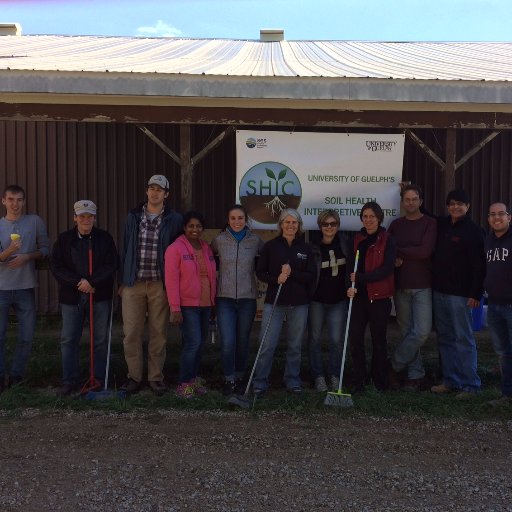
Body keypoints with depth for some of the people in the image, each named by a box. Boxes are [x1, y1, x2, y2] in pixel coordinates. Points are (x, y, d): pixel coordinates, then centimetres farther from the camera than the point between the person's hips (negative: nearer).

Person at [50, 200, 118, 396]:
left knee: (101, 340, 4)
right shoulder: (64, 239, 4)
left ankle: (99, 379, 15)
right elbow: (56, 266, -3)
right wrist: (78, 282, -14)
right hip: (71, 297, 1)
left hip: (99, 295, -1)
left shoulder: (105, 238, 2)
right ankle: (70, 381, 12)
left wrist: (91, 282, -16)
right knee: (68, 340, 2)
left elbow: (112, 265, -5)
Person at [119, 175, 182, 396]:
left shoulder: (174, 219, 2)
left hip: (160, 285, -1)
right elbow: (126, 248, 12)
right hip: (134, 283, 2)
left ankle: (156, 377, 17)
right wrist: (123, 280, 9)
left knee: (158, 332, 5)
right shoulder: (134, 216, 9)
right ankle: (134, 376, 15)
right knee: (131, 332, 1)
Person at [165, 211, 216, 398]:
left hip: (205, 304, 7)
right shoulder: (175, 248, -8)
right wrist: (175, 308, -16)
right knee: (193, 342, -11)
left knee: (200, 342, 11)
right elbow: (171, 280, -12)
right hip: (187, 304, -6)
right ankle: (183, 384, 2)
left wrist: (213, 301, 14)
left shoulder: (206, 248, 12)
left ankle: (193, 379, 25)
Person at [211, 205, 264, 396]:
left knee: (243, 341, 10)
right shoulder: (219, 240, 1)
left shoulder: (255, 241, 1)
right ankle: (229, 379, 11)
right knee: (228, 342, -9)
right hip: (225, 297, -1)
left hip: (247, 297, 1)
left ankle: (239, 378, 28)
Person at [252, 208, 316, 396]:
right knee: (267, 344, -4)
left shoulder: (305, 248, 5)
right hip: (274, 301, -2)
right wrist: (276, 279, -16)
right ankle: (259, 382, 8)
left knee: (295, 345, 11)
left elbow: (312, 276, 1)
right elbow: (260, 272, 2)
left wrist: (292, 273, -14)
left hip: (299, 303, 2)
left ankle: (292, 380, 26)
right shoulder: (271, 246, 1)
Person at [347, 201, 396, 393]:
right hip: (359, 296, 4)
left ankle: (380, 381, 22)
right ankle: (359, 382, 13)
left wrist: (360, 278, -19)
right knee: (355, 339, 2)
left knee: (379, 340, 8)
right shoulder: (357, 239, 9)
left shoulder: (387, 240, -5)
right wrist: (351, 286, -13)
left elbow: (387, 269, -13)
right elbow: (351, 266, 5)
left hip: (379, 297, -4)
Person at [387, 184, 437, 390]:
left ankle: (393, 366, 6)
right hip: (400, 286, 3)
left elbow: (425, 251, -14)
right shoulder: (395, 225, 11)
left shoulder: (430, 223, -1)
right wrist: (393, 259, -12)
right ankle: (415, 375, 15)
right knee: (407, 332, 6)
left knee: (422, 331, -10)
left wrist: (398, 251, -7)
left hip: (422, 286, -3)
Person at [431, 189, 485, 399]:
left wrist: (475, 294, -17)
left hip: (460, 294, -6)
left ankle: (470, 385, 4)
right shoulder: (441, 225, 11)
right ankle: (450, 380, 20)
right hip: (439, 291, 7)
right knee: (445, 338, 11)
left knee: (464, 339, -3)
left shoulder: (473, 231, -6)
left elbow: (479, 265, -11)